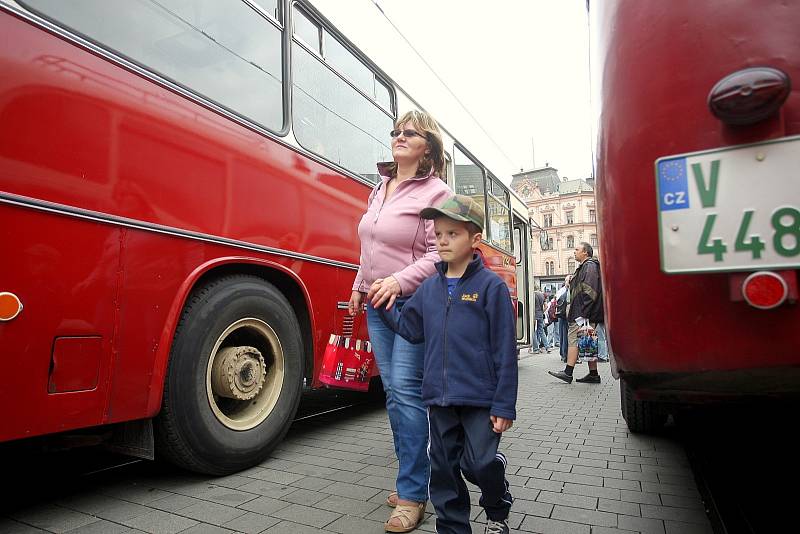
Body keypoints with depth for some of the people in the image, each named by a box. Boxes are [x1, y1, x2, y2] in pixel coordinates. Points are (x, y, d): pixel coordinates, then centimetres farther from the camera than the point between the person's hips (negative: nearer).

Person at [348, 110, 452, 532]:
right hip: (378, 306, 8)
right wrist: (359, 286, 18)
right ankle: (413, 478, 25)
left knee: (406, 392, -7)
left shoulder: (436, 192, -7)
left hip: (414, 304, -7)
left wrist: (400, 280, -26)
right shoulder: (379, 189, 17)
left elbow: (439, 253, -16)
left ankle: (412, 494, 6)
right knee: (393, 392, 10)